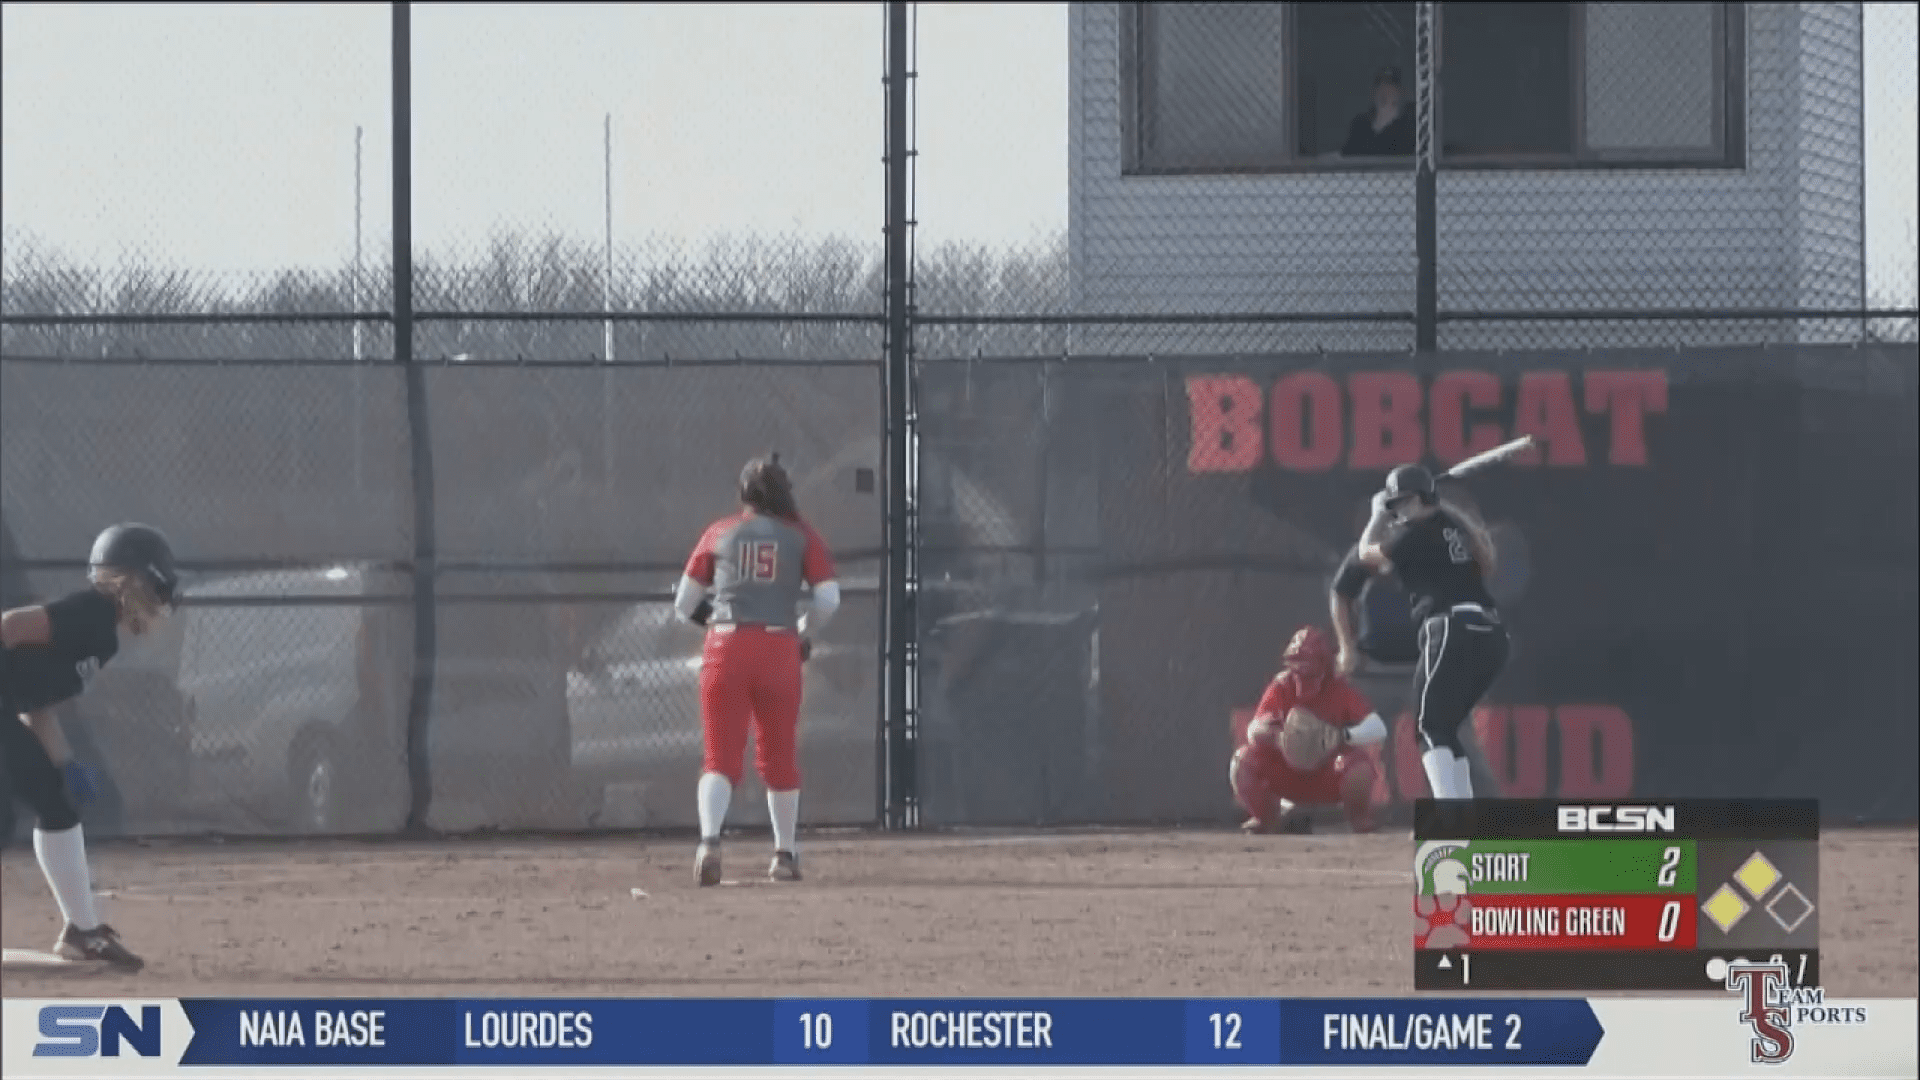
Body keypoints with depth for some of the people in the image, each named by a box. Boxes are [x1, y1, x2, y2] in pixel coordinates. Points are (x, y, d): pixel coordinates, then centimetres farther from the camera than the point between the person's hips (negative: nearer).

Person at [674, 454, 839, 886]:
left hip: (725, 649, 0)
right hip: (779, 650, 0)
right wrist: (803, 632, 15)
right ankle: (785, 854, 23)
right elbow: (828, 599, -2)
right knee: (779, 756, 16)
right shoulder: (802, 536, 7)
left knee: (721, 756, -2)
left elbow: (684, 605, 11)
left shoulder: (719, 534, 9)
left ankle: (709, 840, -27)